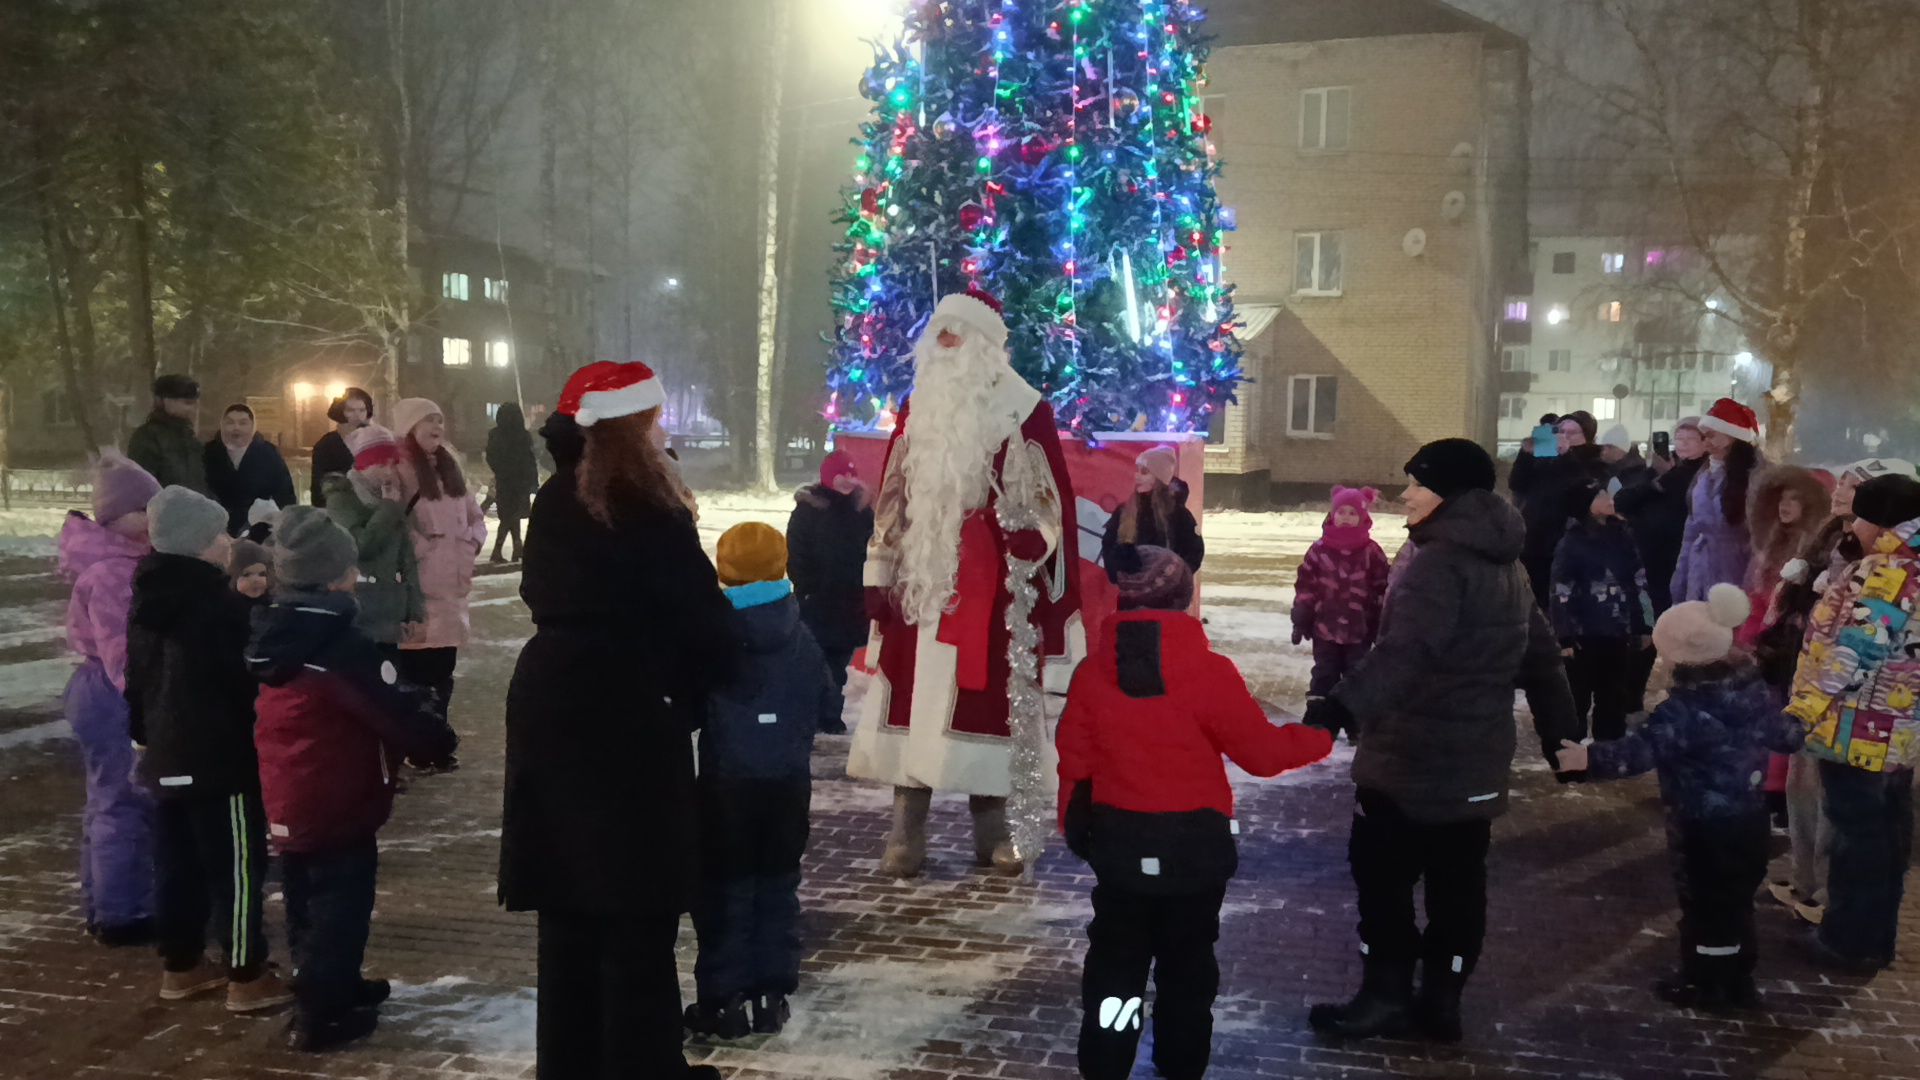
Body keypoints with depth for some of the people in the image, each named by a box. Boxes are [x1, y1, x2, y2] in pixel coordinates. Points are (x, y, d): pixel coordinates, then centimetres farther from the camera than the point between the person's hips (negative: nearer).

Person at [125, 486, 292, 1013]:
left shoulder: (148, 600, 7)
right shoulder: (222, 606, -21)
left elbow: (136, 679, 16)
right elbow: (253, 679, -16)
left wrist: (146, 734, 24)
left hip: (166, 758, 9)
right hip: (224, 758, -9)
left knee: (178, 865, 17)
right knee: (238, 867, 0)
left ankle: (181, 965, 27)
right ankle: (247, 976, 6)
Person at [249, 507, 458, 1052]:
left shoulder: (274, 634, 4)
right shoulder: (338, 643, -24)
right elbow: (395, 709, -22)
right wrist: (438, 740, -3)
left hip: (287, 803, 9)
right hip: (336, 804, -9)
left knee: (309, 903, 21)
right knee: (339, 906, 2)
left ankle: (333, 987, 38)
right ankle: (319, 1016, 8)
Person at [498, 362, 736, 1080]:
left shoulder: (553, 503, 10)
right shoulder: (648, 511, -15)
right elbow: (700, 617, -13)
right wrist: (702, 684, 5)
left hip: (551, 703, 8)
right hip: (627, 718, -8)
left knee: (569, 897, 14)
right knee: (636, 906, 1)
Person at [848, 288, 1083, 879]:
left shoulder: (1024, 410, -2)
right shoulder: (919, 406, 11)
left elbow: (1048, 502, -2)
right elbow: (893, 496, 12)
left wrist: (1035, 580, -8)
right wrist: (880, 574, 7)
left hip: (990, 581, -3)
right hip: (921, 575, 3)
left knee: (986, 696, 2)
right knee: (912, 697, 1)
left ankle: (991, 830, 14)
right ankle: (906, 833, 7)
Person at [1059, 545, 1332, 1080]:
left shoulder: (1092, 673, -8)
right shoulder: (1211, 671, -16)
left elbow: (1074, 762, -1)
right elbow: (1261, 751, -10)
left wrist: (1074, 826, 14)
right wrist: (1320, 736, 7)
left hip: (1118, 841, 2)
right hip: (1193, 843, -2)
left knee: (1115, 960, 15)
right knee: (1186, 962, 15)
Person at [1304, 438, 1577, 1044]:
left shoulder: (1440, 562, -19)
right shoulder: (1507, 564, 12)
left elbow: (1403, 651, -35)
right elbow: (1540, 656, 19)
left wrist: (1340, 708, -46)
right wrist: (1559, 734, 26)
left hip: (1414, 755, -9)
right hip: (1476, 760, 9)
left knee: (1382, 873, 3)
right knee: (1458, 878, 12)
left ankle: (1387, 995, 7)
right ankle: (1442, 999, 18)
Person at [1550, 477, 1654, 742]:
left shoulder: (1622, 535, 6)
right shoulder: (1571, 543, -9)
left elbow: (1639, 582, 12)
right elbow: (1561, 594, -11)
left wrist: (1644, 626, 10)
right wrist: (1565, 638, -15)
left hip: (1618, 634, 5)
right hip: (1584, 636, -5)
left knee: (1614, 701, 14)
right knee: (1577, 702, 5)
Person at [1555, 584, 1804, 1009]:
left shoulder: (1685, 707, -24)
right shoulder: (1754, 690, -1)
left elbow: (1643, 749, -32)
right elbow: (1785, 734, 13)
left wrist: (1590, 758, -35)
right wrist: (1804, 732, 35)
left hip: (1702, 826, -7)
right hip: (1749, 818, 7)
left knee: (1704, 903, 6)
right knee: (1737, 900, 18)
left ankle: (1704, 983, 17)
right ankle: (1739, 981, 28)